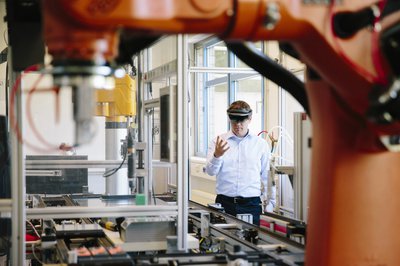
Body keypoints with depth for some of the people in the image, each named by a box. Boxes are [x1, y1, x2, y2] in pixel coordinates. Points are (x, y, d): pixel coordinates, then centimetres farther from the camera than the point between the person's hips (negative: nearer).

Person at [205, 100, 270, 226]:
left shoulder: (261, 144, 8)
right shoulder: (218, 142, 5)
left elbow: (267, 176, 12)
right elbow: (210, 171, -5)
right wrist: (217, 155, -24)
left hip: (251, 204, 1)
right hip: (224, 203, 0)